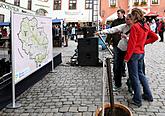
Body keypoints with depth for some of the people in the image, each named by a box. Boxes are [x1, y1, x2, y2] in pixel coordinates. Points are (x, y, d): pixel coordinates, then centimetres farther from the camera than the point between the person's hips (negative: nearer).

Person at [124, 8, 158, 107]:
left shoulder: (134, 27, -17)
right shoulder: (146, 26, 6)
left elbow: (132, 43, -19)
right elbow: (155, 37, 11)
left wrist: (127, 57, -14)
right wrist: (144, 42, 12)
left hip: (134, 53, -8)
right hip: (142, 53, 8)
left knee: (134, 76, 2)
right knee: (140, 73, 21)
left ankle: (137, 100, 10)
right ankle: (148, 95, 29)